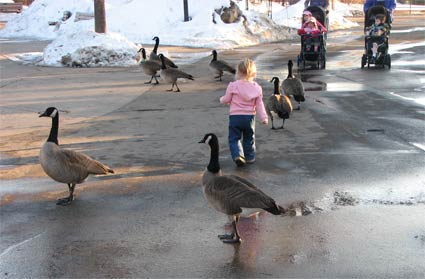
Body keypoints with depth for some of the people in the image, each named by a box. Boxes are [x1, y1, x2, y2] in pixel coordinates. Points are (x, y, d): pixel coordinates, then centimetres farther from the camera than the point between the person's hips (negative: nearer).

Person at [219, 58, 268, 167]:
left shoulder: (233, 85, -8)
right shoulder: (256, 87, -1)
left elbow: (226, 100, 0)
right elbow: (259, 104, -1)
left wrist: (222, 99, 23)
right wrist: (264, 117, 2)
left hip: (235, 116, -2)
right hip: (249, 117, 2)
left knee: (234, 138, 5)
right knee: (249, 139, 19)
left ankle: (237, 155, -15)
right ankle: (250, 157, 24)